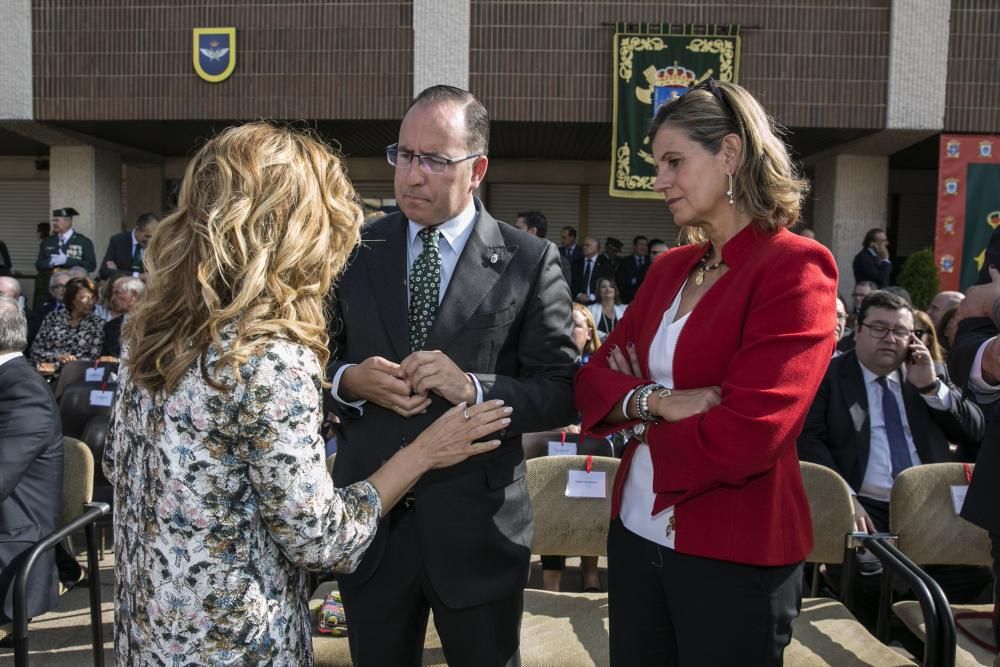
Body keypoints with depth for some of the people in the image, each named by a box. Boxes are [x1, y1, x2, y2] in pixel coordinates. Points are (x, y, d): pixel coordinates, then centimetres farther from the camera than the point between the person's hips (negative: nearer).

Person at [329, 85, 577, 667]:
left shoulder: (531, 261, -7)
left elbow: (561, 394, -8)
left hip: (476, 528, -2)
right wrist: (350, 380, -14)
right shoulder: (356, 251, 3)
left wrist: (474, 388, -23)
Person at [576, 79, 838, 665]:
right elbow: (594, 378, 5)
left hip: (735, 555, -6)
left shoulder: (796, 268, -14)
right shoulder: (669, 269, 8)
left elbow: (744, 437, -23)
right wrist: (655, 402, -16)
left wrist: (639, 408, -6)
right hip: (637, 530, 6)